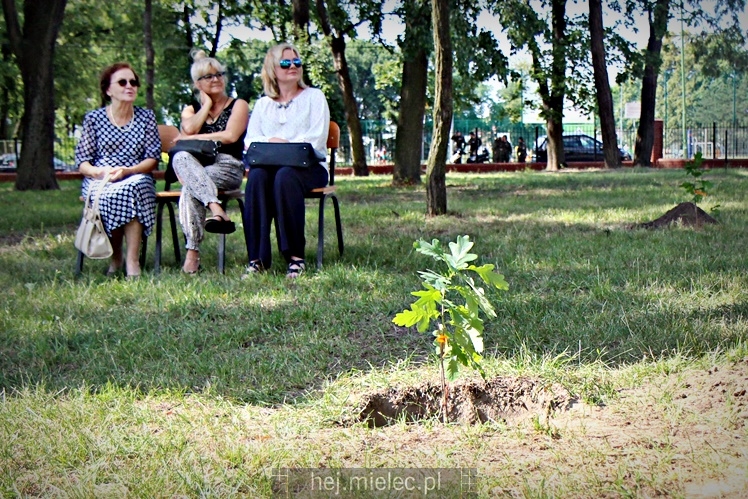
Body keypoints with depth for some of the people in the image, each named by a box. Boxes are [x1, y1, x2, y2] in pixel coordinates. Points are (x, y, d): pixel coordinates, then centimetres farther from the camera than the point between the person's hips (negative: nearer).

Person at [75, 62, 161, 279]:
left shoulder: (146, 117, 9)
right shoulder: (93, 119, 6)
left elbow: (153, 158, 1)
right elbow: (82, 162, 2)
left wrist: (127, 171, -17)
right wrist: (100, 172, -21)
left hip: (136, 178, 1)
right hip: (99, 180, 0)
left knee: (132, 189, -36)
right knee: (108, 196, -36)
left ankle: (132, 261, -34)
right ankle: (115, 256, -15)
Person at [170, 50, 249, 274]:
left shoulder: (238, 105, 13)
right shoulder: (191, 110, 23)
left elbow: (230, 136, -7)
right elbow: (189, 129, -3)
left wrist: (192, 138, -4)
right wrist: (207, 104, 9)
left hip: (228, 168, -3)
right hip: (196, 169, 3)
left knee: (190, 188, -34)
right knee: (181, 157, -36)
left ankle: (193, 253, -42)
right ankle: (217, 210, -51)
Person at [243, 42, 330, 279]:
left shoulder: (314, 97, 11)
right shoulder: (263, 104, 21)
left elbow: (317, 139, -4)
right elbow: (250, 140, 7)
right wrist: (271, 142, -15)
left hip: (308, 166, -2)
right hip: (270, 164, 2)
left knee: (285, 176, -36)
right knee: (257, 176, -32)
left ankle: (295, 255, -33)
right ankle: (257, 257, -34)